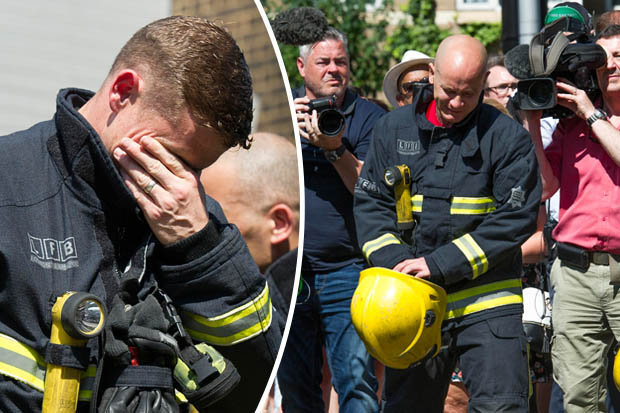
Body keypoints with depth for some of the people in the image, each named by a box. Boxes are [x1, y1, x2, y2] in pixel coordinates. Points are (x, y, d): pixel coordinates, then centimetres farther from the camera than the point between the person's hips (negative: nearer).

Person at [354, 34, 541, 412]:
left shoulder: (508, 137, -5)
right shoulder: (393, 129, 7)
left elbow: (514, 220, -11)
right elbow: (370, 203, 7)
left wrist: (441, 264, -17)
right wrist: (394, 263, -11)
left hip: (486, 299, -3)